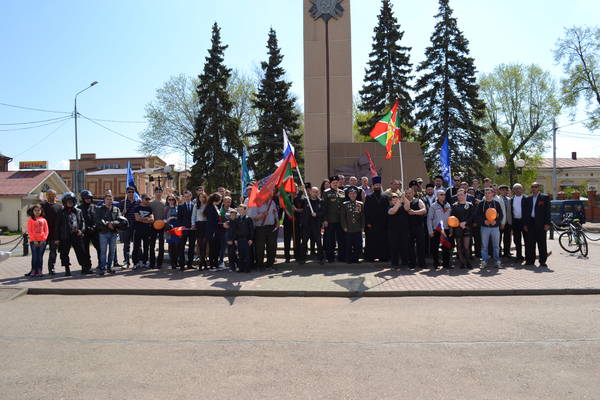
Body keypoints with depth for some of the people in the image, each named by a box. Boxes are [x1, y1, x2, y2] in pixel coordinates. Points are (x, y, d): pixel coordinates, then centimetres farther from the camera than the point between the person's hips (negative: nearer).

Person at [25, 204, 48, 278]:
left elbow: (46, 231, 6)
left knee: (40, 256, 5)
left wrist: (43, 239, -6)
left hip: (42, 241, 1)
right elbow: (29, 231, -2)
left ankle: (39, 271, 9)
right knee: (34, 256, 1)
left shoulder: (43, 220, 8)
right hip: (33, 241, -1)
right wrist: (34, 240, -9)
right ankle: (33, 271, 7)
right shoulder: (30, 220, 3)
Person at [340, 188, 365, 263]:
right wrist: (344, 227, -4)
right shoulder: (345, 204, 4)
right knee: (349, 245, 1)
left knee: (358, 246, 2)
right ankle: (349, 259, 12)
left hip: (358, 229, 2)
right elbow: (342, 217, 3)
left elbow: (363, 216, 10)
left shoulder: (360, 204, 8)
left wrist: (362, 227, 4)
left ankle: (355, 258, 16)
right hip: (349, 229, -1)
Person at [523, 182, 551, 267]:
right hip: (530, 223, 4)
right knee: (530, 243, 4)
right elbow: (525, 212, 13)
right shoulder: (528, 199, 14)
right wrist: (525, 224, 6)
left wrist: (547, 223, -9)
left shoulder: (545, 197, 3)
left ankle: (542, 261, 5)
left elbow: (548, 211, -2)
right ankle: (530, 260, 11)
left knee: (541, 243, -1)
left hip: (540, 223, -4)